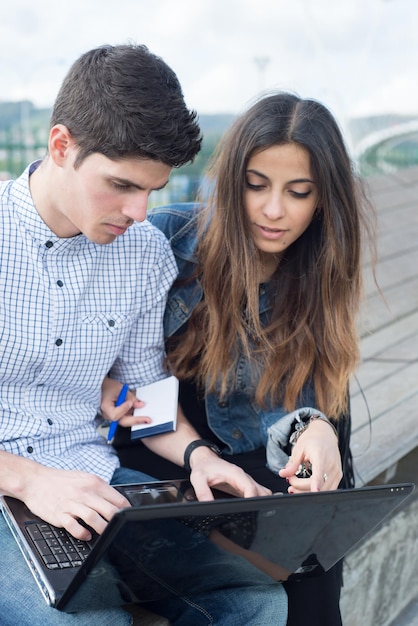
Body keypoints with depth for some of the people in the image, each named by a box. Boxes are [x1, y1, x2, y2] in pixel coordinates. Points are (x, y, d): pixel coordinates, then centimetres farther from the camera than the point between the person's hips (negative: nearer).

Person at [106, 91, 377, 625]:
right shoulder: (169, 236, -12)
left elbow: (306, 398, -5)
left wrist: (316, 430, -29)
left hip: (254, 461, 2)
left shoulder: (319, 281, -3)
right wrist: (102, 384, -19)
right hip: (155, 454, -2)